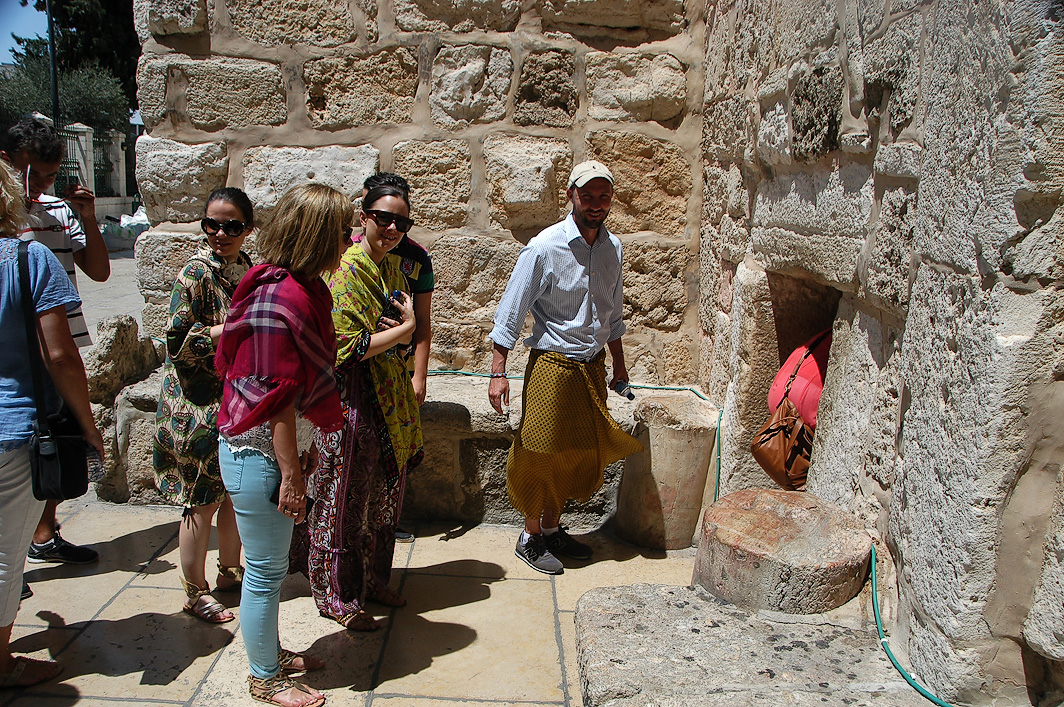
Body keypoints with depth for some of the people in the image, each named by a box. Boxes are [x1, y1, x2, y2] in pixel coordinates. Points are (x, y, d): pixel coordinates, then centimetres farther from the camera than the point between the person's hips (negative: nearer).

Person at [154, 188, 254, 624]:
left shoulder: (246, 268, 7)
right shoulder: (197, 272, -15)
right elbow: (177, 340, -18)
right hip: (199, 406, -7)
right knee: (202, 501, 3)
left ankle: (229, 571, 35)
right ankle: (195, 592, 20)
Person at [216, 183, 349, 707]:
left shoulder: (302, 289, 7)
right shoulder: (279, 297, -23)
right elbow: (276, 397, -23)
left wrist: (302, 452, 20)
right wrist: (291, 472, -19)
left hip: (282, 445, 9)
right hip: (259, 453, -9)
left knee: (270, 565, 22)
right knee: (266, 570, 7)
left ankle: (270, 653, 40)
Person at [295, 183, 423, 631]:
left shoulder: (391, 267, 10)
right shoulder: (347, 270, -16)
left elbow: (406, 332, 15)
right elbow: (348, 347, -21)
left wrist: (403, 327, -8)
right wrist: (403, 329, -13)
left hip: (390, 399, 9)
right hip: (353, 402, -8)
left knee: (382, 497, 18)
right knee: (346, 501, 5)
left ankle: (373, 580, 36)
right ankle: (338, 598, 22)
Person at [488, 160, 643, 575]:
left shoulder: (612, 247, 4)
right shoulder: (545, 248, -15)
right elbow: (511, 311, -12)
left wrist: (618, 364, 19)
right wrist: (498, 373, -15)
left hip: (592, 367, 6)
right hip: (553, 366, -6)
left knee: (581, 451, 14)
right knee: (543, 454, 4)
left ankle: (552, 528, 32)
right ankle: (531, 537, 22)